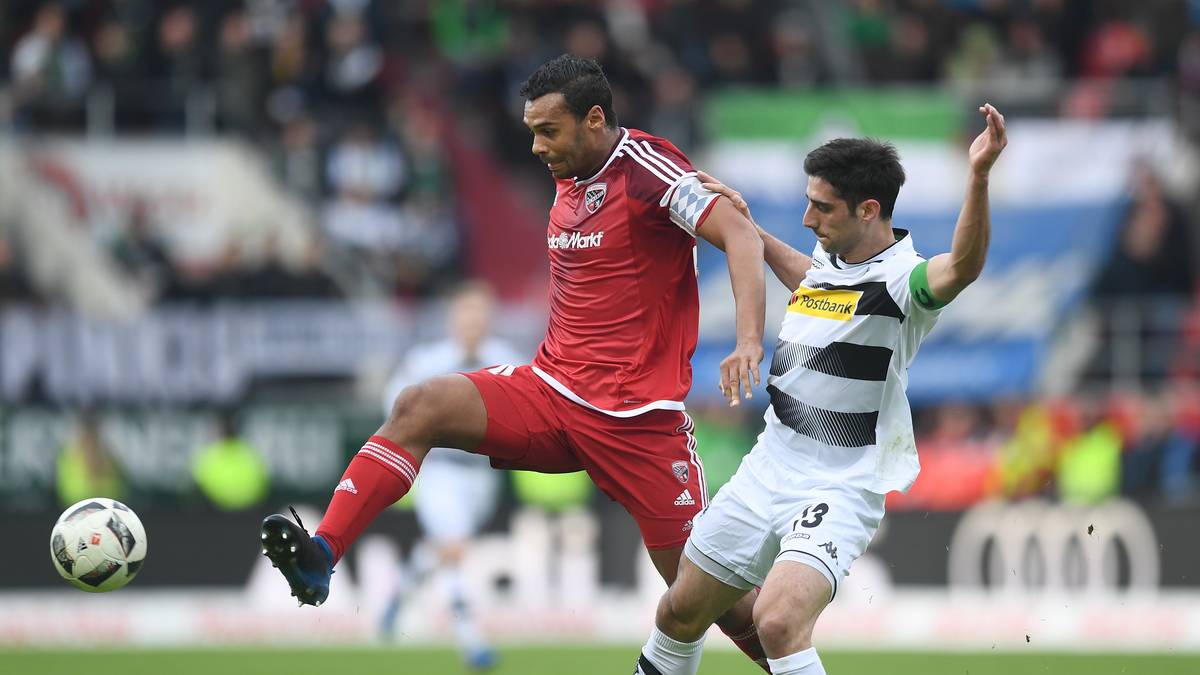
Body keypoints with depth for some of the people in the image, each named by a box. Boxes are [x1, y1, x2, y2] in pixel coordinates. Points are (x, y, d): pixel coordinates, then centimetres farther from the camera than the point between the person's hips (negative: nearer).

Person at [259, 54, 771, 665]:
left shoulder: (646, 168, -12)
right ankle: (321, 555, -25)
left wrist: (749, 340, -35)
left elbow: (740, 235, -22)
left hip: (635, 418, -6)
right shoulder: (569, 180, 12)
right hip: (551, 388, 6)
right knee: (419, 407, -16)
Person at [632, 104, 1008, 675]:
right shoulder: (829, 262, 7)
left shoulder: (902, 280, -17)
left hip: (840, 490, -8)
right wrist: (748, 227, 33)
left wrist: (978, 175, -55)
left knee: (779, 620, -30)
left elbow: (962, 267, -42)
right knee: (682, 609, 17)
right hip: (767, 471, 8)